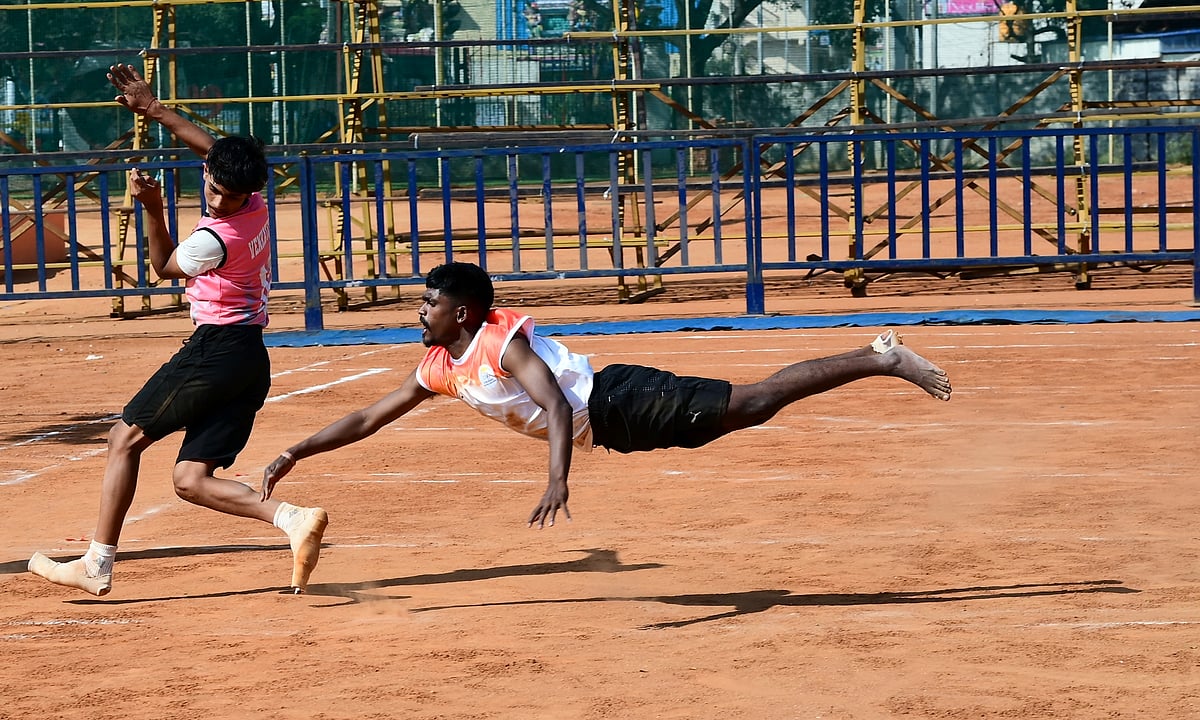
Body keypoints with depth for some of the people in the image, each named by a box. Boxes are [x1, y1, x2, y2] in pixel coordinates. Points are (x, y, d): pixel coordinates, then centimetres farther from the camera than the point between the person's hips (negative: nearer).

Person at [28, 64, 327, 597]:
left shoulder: (216, 237, -18)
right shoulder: (254, 207, 6)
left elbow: (164, 266, 3)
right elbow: (212, 150, 23)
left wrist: (153, 208, -2)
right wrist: (153, 109, 25)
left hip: (216, 348, -9)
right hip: (253, 359, 9)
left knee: (126, 437, 3)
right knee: (191, 479, 4)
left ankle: (98, 565, 3)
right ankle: (292, 517, -16)